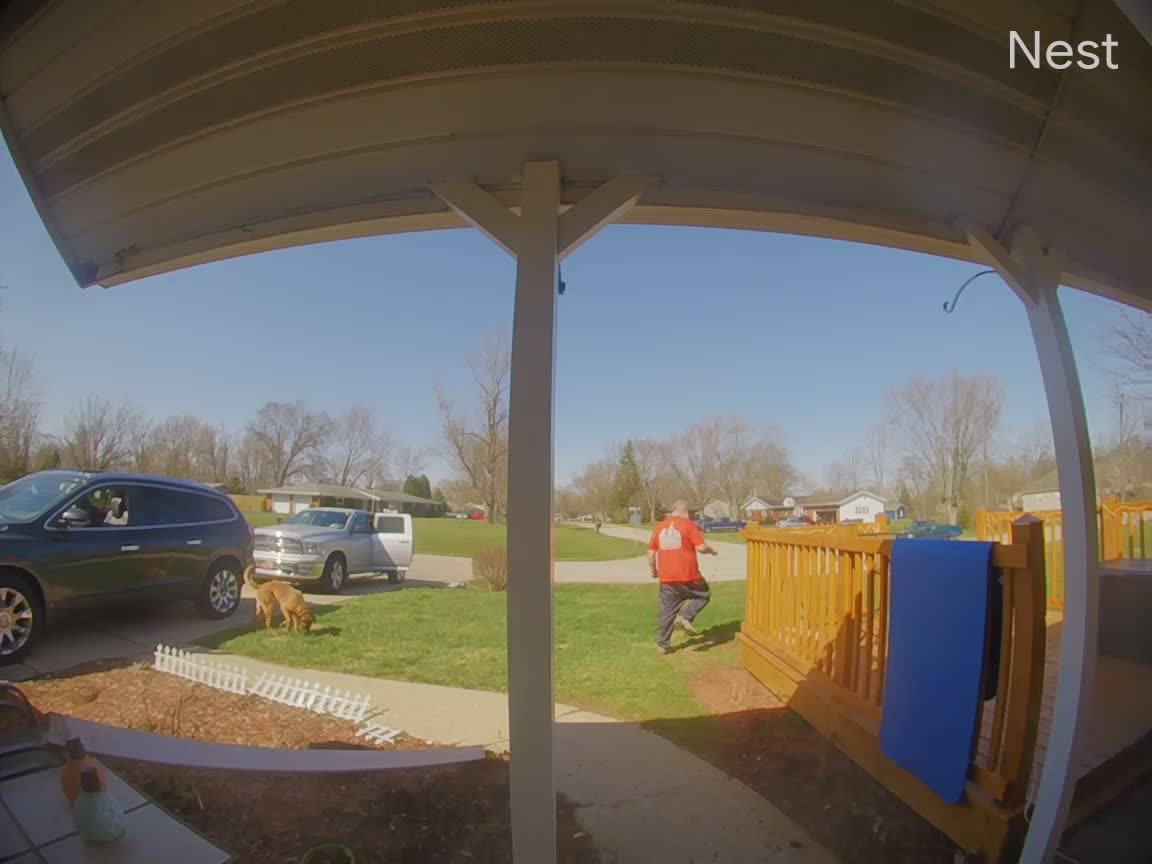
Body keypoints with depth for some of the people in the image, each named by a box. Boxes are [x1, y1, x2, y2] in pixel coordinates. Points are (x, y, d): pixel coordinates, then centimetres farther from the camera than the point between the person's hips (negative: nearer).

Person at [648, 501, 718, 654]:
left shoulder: (659, 527, 8)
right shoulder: (689, 525, -6)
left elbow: (651, 552, 8)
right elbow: (701, 547, -12)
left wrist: (653, 570, 21)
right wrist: (711, 551, 9)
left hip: (666, 577, 5)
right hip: (688, 575, -5)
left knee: (667, 611, 13)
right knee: (704, 595, 19)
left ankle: (662, 644, 15)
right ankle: (685, 617, 1)